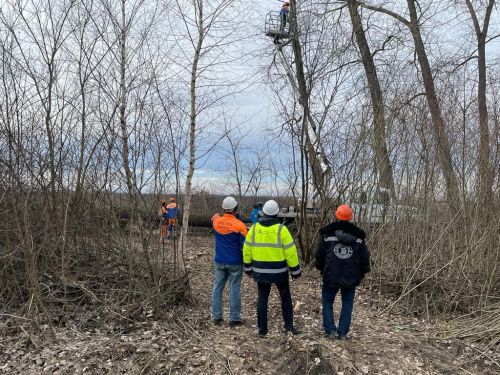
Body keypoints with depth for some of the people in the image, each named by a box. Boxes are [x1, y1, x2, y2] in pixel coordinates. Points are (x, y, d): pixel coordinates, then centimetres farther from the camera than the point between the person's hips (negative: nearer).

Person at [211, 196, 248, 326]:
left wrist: (216, 215, 43)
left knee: (217, 288, 12)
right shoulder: (239, 225, -15)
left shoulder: (216, 221, -2)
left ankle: (216, 316, 16)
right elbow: (245, 246, -11)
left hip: (219, 262, 4)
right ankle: (234, 318, 10)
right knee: (234, 290, 4)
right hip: (235, 263, -4)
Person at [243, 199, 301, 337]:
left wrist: (248, 267, 15)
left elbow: (247, 250, 3)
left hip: (260, 271, 2)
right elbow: (290, 251, -12)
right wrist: (295, 270, -2)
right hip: (279, 271, -2)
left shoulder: (254, 228, -3)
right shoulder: (281, 229, -13)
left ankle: (262, 329, 15)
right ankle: (289, 325, 14)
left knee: (262, 298, 12)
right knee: (285, 297, 16)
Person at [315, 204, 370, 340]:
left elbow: (320, 254, -1)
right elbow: (365, 257, 5)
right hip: (351, 278, 2)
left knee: (327, 302, 13)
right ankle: (343, 333, 12)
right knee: (347, 304, 12)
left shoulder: (327, 234, -5)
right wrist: (362, 273, 17)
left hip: (331, 276, -2)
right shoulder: (358, 236, 1)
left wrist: (321, 268, 15)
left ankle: (330, 330, 7)